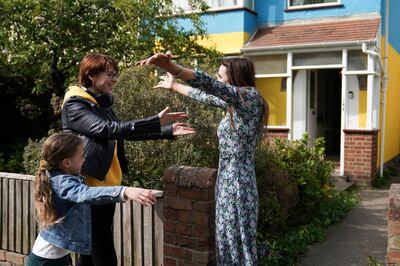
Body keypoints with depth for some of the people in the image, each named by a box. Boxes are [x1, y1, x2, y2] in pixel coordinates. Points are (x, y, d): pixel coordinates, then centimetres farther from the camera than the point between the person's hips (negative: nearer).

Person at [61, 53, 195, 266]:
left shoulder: (103, 104, 14)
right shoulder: (75, 105, -12)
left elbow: (124, 132, 19)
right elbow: (106, 129, -27)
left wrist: (167, 131, 11)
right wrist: (155, 122, -32)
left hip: (106, 188, 8)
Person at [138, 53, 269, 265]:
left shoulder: (250, 96, -13)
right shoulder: (235, 103, 12)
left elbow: (208, 84, -26)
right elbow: (207, 97, 25)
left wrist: (170, 67, -36)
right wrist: (174, 86, 33)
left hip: (238, 183, -9)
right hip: (227, 180, 9)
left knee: (239, 242, -1)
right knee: (227, 240, 15)